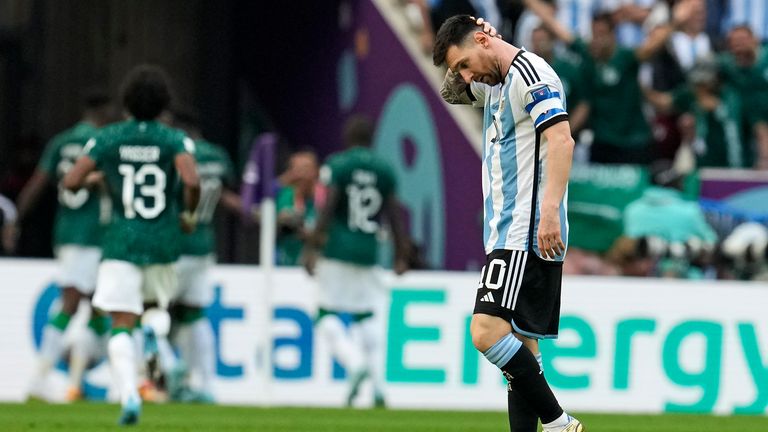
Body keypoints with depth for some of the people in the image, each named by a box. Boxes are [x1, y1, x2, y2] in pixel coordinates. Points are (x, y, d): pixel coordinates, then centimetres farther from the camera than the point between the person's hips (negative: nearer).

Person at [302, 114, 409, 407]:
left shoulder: (337, 166, -5)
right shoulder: (385, 170, 8)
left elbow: (327, 210, -12)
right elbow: (394, 216, 9)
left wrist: (312, 248, -9)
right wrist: (400, 255, 16)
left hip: (338, 249, -4)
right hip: (368, 252, 4)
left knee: (329, 318, -1)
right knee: (366, 319, 11)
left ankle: (356, 364, -26)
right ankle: (377, 387, 3)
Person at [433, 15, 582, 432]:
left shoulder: (530, 73, -10)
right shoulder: (496, 85, 20)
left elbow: (561, 140, -21)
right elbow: (451, 92, 39)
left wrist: (549, 209, -30)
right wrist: (462, 59, 18)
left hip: (526, 236, -11)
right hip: (507, 237, 11)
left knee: (487, 332, -21)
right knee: (520, 348, 6)